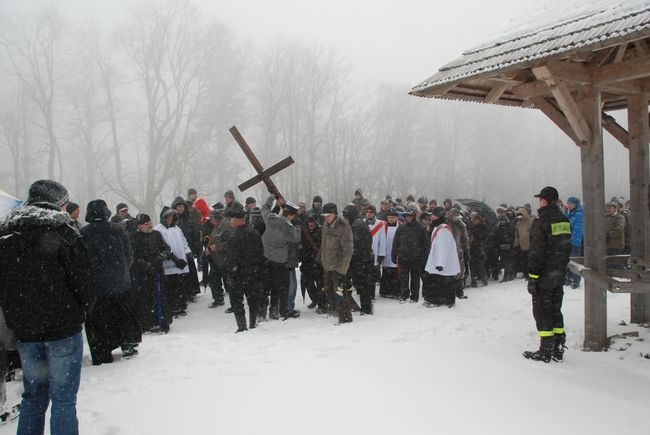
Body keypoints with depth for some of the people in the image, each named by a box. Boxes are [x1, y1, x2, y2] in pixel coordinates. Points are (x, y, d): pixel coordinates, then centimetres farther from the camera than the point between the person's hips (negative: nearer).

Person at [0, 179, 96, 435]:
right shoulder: (61, 232, -11)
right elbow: (83, 279, -12)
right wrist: (82, 312, 4)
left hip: (23, 330, 6)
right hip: (63, 328, -5)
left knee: (34, 394, 19)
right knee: (63, 397, 3)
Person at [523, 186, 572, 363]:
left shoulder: (541, 221, -16)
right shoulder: (564, 220, 9)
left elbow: (537, 252, -19)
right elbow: (567, 248, 15)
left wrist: (532, 277, -15)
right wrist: (562, 268, 21)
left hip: (544, 274, -7)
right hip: (559, 274, 7)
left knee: (542, 311, 1)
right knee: (555, 310, 16)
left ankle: (545, 351, 5)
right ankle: (558, 349, 20)